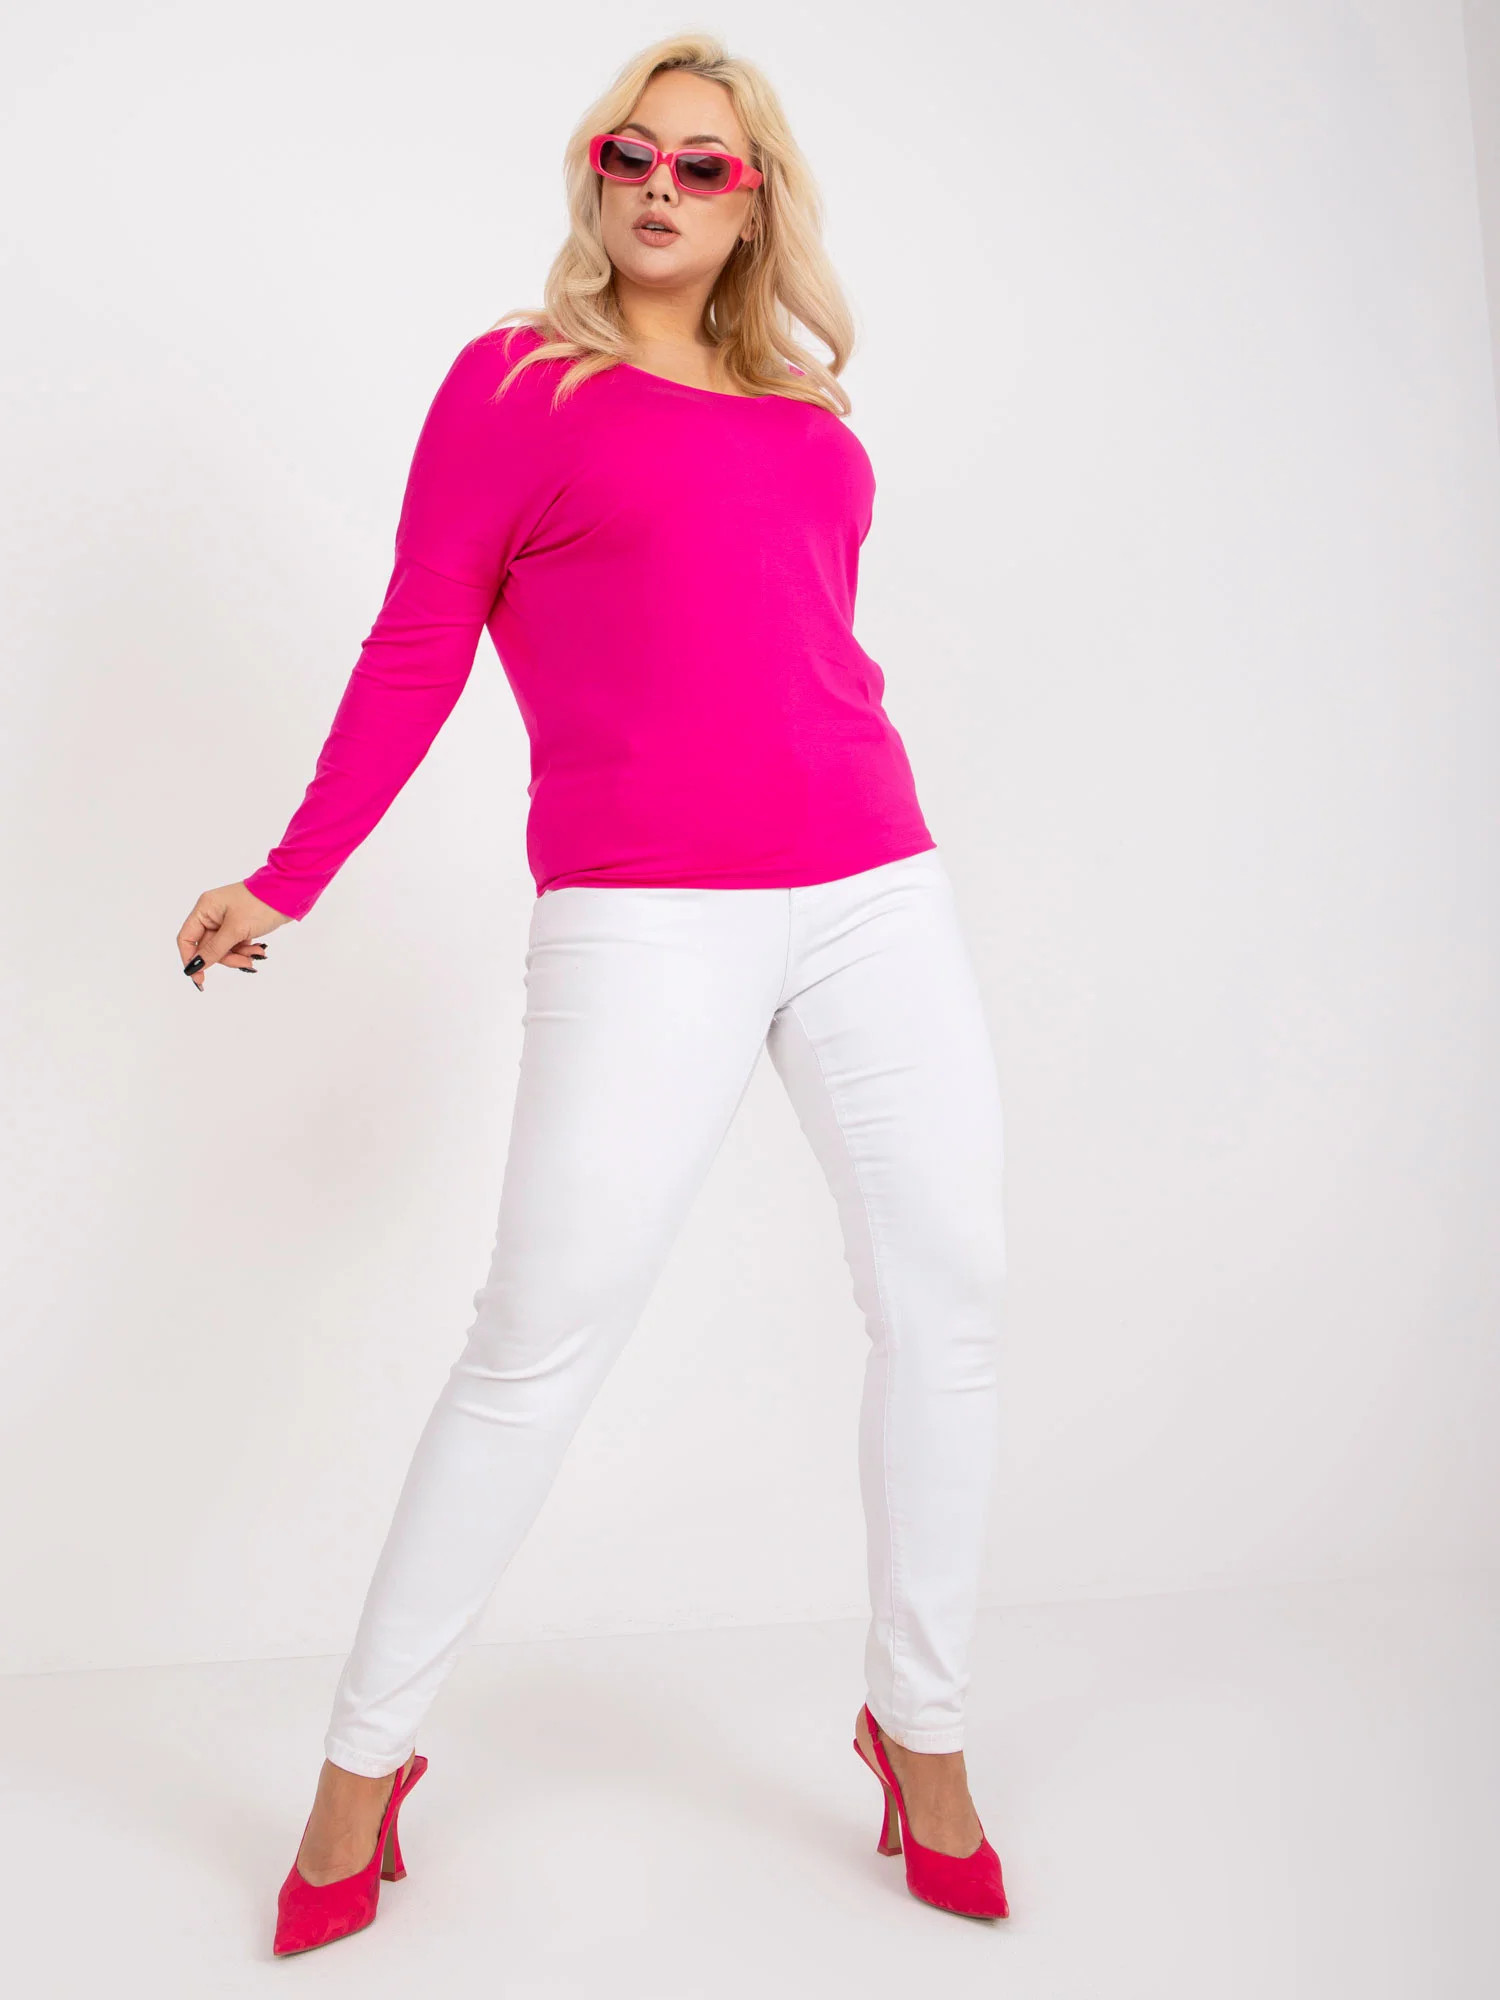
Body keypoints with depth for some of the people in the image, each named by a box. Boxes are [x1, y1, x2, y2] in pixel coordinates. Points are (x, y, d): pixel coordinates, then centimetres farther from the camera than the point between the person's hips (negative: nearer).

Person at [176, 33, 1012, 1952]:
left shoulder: (809, 423, 18)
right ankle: (363, 1759, 15)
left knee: (944, 1304, 5)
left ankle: (923, 1734, 24)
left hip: (875, 895, 5)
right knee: (536, 1345, -5)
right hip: (642, 924, -5)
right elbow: (415, 650, 4)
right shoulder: (514, 379, 7)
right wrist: (286, 882, 0)